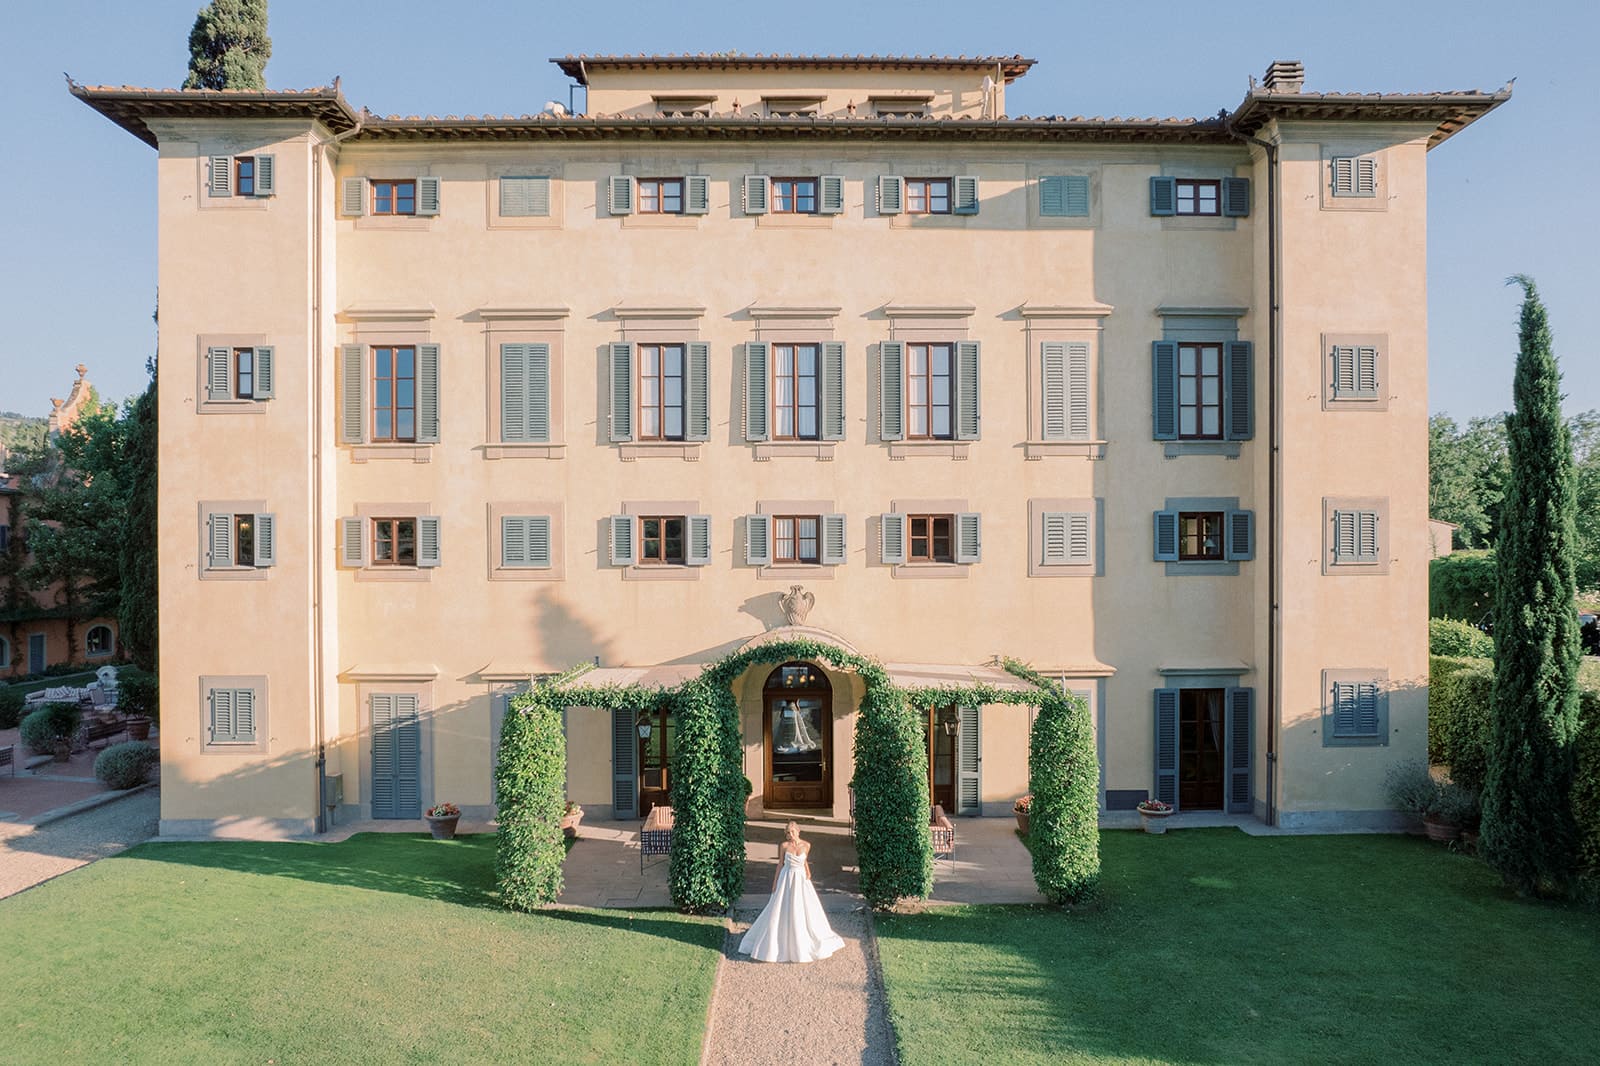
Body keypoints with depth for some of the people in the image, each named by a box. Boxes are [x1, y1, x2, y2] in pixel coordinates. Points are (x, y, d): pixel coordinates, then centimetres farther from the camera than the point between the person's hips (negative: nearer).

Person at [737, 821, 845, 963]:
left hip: (801, 880, 2)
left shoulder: (806, 845, -2)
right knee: (782, 911, 2)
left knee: (804, 911, 6)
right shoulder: (784, 846, -6)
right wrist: (775, 883, 1)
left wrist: (808, 873, 0)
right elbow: (780, 864, 1)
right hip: (787, 879, -2)